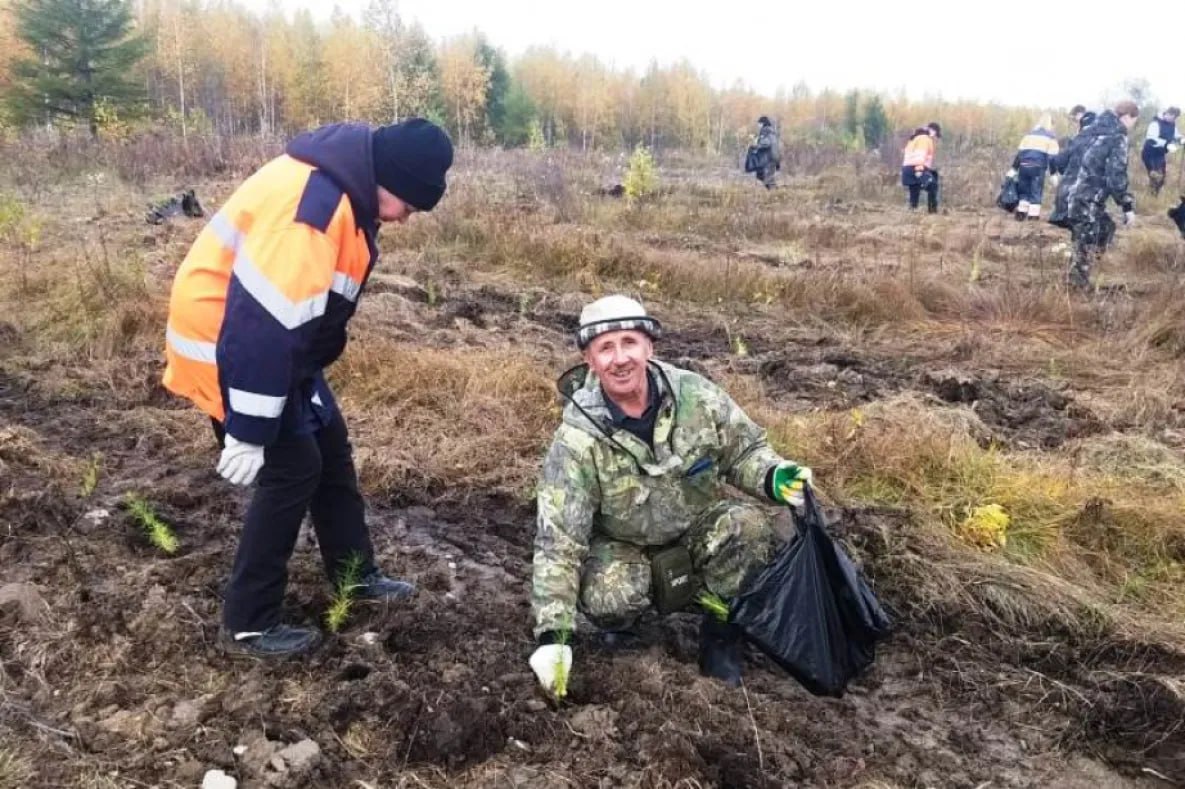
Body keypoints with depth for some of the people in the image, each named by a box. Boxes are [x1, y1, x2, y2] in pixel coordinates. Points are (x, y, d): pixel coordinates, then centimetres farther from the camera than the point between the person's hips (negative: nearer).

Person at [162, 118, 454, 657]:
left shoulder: (343, 190, 3)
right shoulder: (310, 208, -31)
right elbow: (265, 319, -32)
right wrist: (248, 431, -28)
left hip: (280, 345, 10)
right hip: (228, 345, -10)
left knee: (330, 450, 16)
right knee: (293, 469, -6)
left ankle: (355, 576, 33)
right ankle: (247, 625, 8)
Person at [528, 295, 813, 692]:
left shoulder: (696, 396, -17)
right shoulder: (577, 439, -24)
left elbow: (745, 450, -2)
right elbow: (558, 541, -24)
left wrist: (774, 477, -27)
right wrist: (553, 635, -29)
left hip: (701, 531, 2)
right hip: (625, 547, -2)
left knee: (750, 525, -29)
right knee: (606, 600, -33)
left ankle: (721, 635, -5)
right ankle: (625, 619, 6)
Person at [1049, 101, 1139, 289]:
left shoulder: (1089, 131, 16)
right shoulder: (1118, 138, -8)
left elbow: (1065, 159, 21)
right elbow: (1116, 177, -14)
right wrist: (1128, 207, -8)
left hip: (1070, 194, 9)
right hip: (1086, 201, -9)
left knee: (1106, 228, 25)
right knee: (1085, 247, 1)